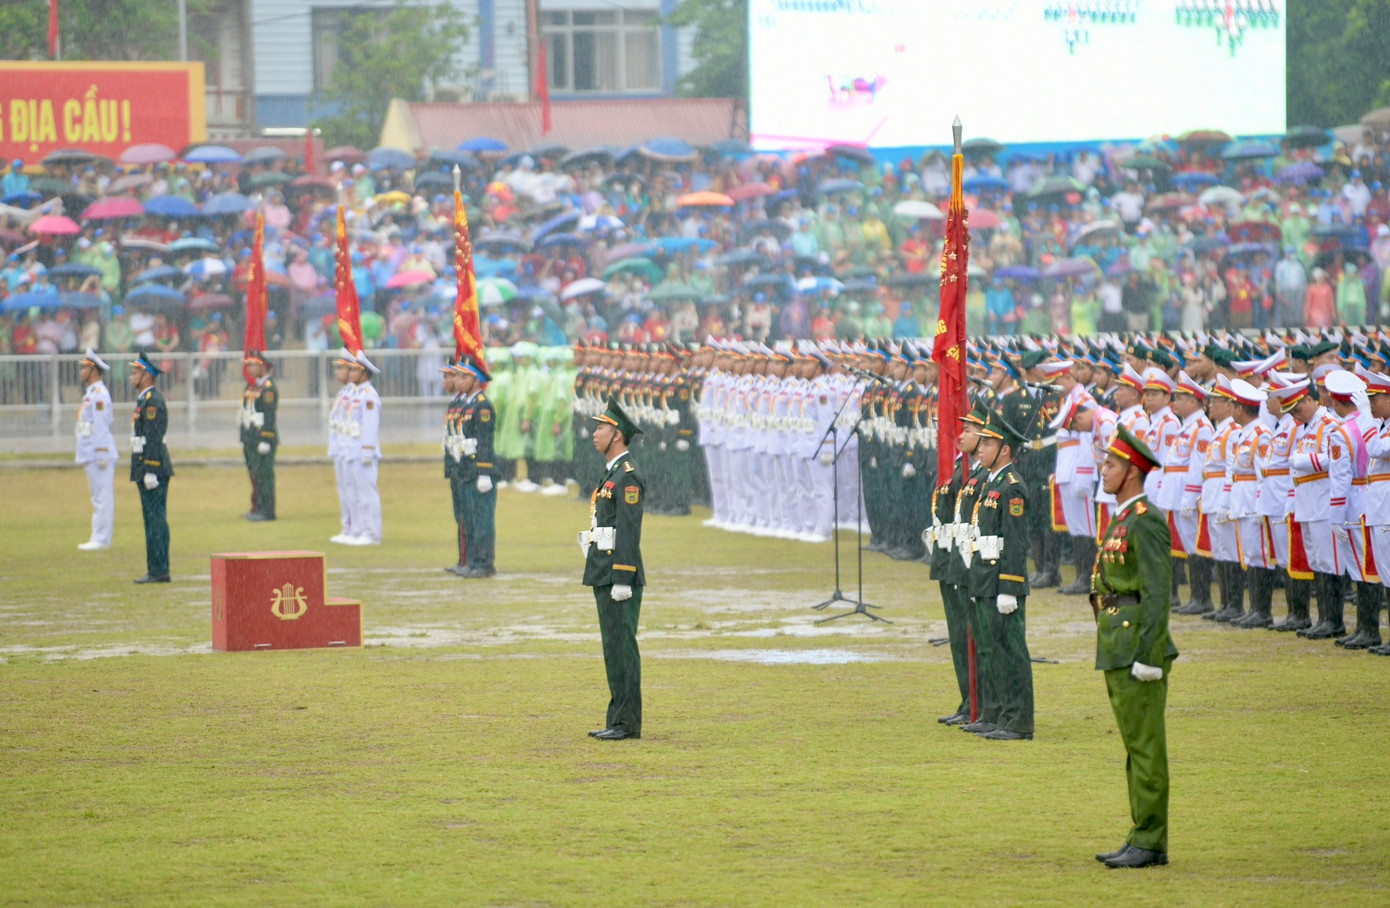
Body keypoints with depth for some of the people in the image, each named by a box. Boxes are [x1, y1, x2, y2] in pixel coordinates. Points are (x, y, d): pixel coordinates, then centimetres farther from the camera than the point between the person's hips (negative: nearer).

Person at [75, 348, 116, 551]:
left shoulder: (99, 394, -13)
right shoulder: (90, 394, 19)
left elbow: (101, 426, -19)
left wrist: (101, 454, -22)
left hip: (100, 453, -11)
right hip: (90, 455, 11)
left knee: (102, 496, -9)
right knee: (97, 496, 12)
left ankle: (101, 539, -10)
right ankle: (99, 538, 15)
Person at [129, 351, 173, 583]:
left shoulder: (152, 401, -14)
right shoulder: (145, 399, 18)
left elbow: (154, 439, -20)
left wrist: (150, 472, -22)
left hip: (152, 467, -10)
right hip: (147, 469, 10)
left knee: (155, 520, -9)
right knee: (154, 519, 11)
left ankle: (158, 571, -9)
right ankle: (158, 570, 13)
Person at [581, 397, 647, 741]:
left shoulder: (628, 477, -13)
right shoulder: (612, 475, 18)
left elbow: (629, 531, -19)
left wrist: (622, 580, -22)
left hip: (620, 576, -10)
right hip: (604, 576, 10)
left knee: (622, 647, -8)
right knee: (614, 648, 11)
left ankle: (628, 722, -6)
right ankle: (618, 720, 14)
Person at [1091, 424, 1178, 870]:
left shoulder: (1145, 523, -14)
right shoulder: (1121, 520, 16)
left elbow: (1158, 593, -19)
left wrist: (1148, 657, -22)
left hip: (1138, 647, -10)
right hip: (1117, 652, 10)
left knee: (1145, 747, -6)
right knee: (1135, 746, 12)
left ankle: (1150, 842, -4)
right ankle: (1143, 838, 16)